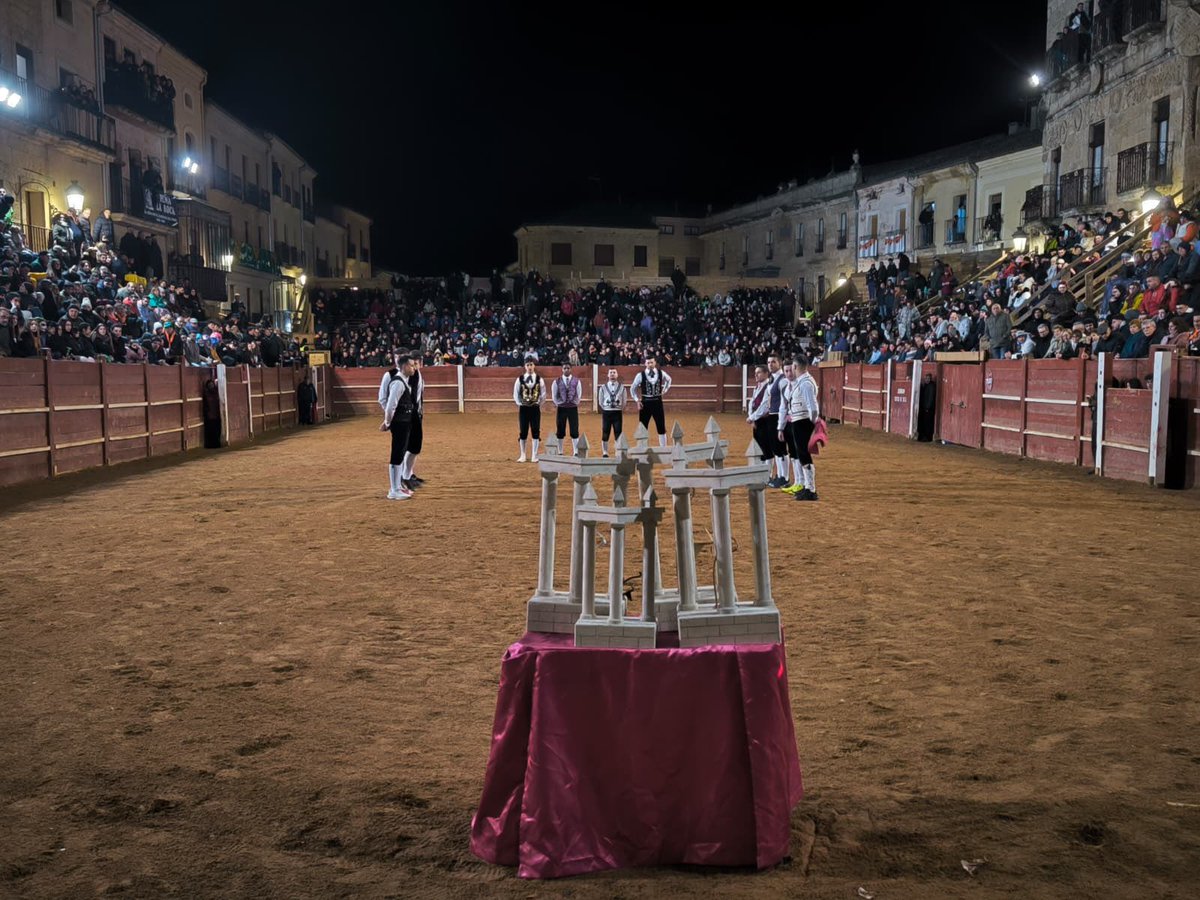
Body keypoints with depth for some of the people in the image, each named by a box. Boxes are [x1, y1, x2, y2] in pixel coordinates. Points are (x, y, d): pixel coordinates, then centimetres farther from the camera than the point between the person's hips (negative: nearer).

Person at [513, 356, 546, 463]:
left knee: (536, 431, 0)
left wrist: (538, 403, 0)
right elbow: (516, 394, 7)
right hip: (523, 408, 0)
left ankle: (534, 456, 7)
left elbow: (543, 394, 7)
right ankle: (523, 455, 13)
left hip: (535, 408, 0)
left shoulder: (539, 379, 2)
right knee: (523, 432, 3)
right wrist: (519, 404, 1)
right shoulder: (520, 379, 2)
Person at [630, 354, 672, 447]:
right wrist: (637, 401, -3)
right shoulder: (640, 375, -7)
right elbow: (632, 389, 4)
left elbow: (669, 379, 23)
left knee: (661, 428, 5)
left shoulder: (661, 373, -1)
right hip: (645, 403, -2)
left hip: (657, 402, 2)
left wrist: (665, 390, 12)